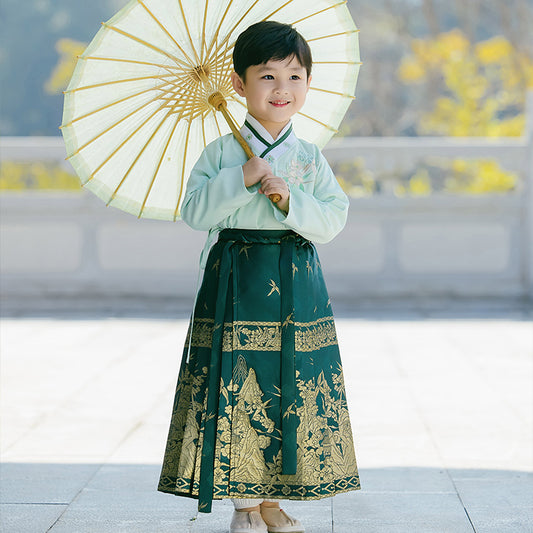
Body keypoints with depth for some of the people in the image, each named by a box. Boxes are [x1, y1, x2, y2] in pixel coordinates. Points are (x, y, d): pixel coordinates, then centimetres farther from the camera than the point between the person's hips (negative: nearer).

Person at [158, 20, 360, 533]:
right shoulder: (222, 153, 2)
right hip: (235, 279, -2)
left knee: (294, 390, 1)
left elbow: (334, 220, 1)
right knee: (236, 389, -5)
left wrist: (291, 200, -15)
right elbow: (194, 210, -6)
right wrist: (241, 179, -17)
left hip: (297, 285, 2)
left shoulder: (310, 158, 8)